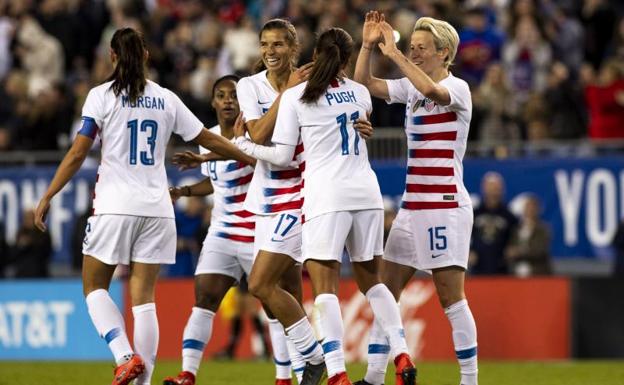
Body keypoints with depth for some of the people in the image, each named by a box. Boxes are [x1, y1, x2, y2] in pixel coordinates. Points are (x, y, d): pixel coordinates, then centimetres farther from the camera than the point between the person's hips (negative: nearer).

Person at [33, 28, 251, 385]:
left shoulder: (102, 96, -3)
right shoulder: (166, 99, 7)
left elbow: (77, 154, -7)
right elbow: (210, 139, 14)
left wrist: (47, 198, -2)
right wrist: (252, 158, 28)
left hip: (115, 207, -3)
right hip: (156, 208, 3)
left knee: (95, 287, 10)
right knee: (144, 296, 3)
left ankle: (126, 356, -11)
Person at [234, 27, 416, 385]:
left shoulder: (295, 96, -3)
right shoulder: (360, 93, 10)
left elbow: (283, 156, -2)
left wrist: (241, 144, 12)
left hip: (327, 195, -5)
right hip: (367, 192, 5)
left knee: (324, 285, -6)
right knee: (371, 279, 18)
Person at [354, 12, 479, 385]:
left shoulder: (457, 88, -9)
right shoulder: (412, 87, 13)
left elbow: (433, 91, -31)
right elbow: (364, 84, 10)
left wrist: (394, 54, -29)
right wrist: (368, 46, -4)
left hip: (446, 207, -8)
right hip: (412, 207, 8)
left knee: (451, 297, -8)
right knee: (385, 290, 5)